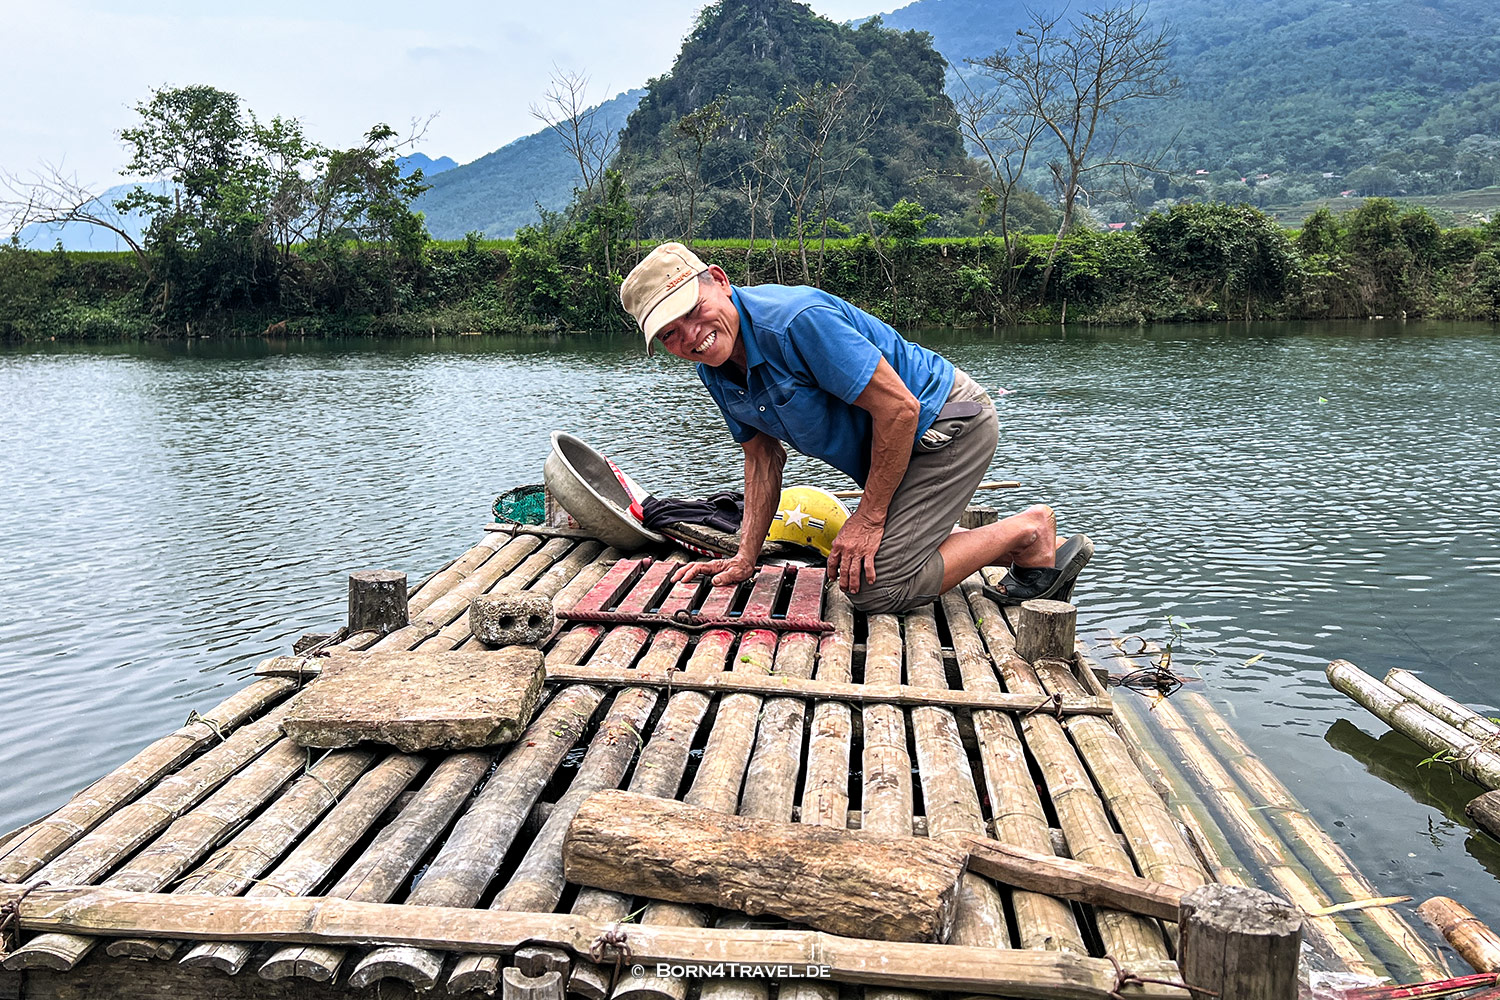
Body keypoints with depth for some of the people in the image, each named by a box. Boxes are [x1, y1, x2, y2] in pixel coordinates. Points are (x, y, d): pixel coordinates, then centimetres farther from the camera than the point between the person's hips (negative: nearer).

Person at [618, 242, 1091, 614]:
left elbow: (899, 409, -27)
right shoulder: (715, 368, -2)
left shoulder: (795, 320, -30)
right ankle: (1030, 548, 26)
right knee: (848, 564, 23)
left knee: (873, 587, -15)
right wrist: (745, 558, 5)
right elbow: (763, 456, 10)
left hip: (949, 422, -10)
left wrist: (869, 516, -19)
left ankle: (1030, 532, 0)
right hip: (904, 445, 10)